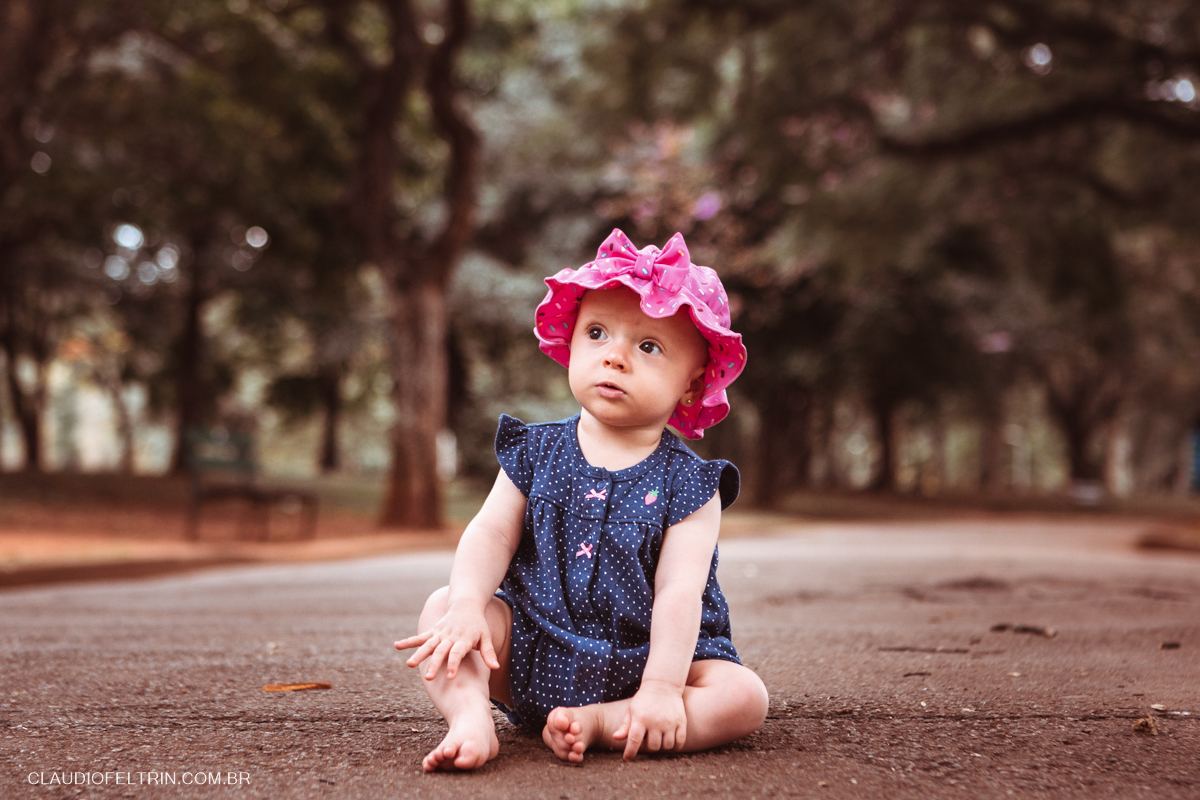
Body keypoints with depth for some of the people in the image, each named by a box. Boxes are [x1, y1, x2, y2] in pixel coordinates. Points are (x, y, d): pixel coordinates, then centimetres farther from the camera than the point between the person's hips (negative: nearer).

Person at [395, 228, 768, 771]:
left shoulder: (686, 483, -6)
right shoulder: (538, 452, 4)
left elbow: (679, 591, -14)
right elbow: (492, 533, -3)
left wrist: (662, 686, -26)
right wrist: (467, 607, -22)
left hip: (641, 661, -1)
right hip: (529, 653, 2)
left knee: (744, 698, -23)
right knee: (442, 607, -15)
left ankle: (601, 721, -26)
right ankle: (471, 718, -31)